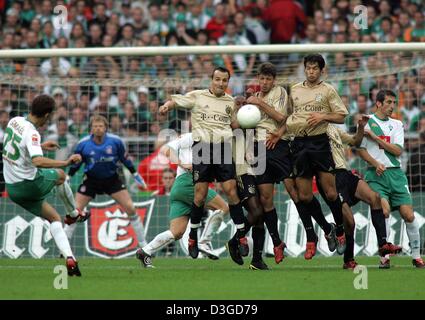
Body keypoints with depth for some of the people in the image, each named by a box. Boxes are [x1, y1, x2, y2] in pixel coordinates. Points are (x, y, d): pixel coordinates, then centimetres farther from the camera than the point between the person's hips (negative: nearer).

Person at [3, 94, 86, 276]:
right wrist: (66, 163, -41)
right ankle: (73, 214, 42)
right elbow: (37, 161, -41)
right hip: (30, 184, -6)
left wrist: (41, 146, 28)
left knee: (54, 218, 14)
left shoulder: (14, 121, 1)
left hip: (13, 189, 6)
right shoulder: (31, 133, -25)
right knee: (60, 175, 26)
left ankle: (69, 258, 1)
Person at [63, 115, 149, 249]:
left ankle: (143, 244, 3)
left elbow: (125, 159, 1)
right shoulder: (83, 144, -14)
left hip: (112, 179, 0)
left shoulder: (116, 141, -14)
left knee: (130, 208, -10)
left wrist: (135, 175, 5)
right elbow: (75, 164, 1)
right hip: (91, 181, 0)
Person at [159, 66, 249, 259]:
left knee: (231, 190, -8)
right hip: (202, 147, -1)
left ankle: (241, 235, -1)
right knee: (200, 193, -4)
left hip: (223, 147, 1)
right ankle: (193, 235, 13)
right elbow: (176, 101, 6)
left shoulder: (230, 102, 15)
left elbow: (236, 124, 22)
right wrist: (167, 106, -15)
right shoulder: (197, 96, 9)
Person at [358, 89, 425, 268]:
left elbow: (397, 151, 2)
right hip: (376, 174, -3)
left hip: (395, 173, 3)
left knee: (408, 214, -6)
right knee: (384, 210, -22)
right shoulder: (366, 122, 6)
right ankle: (384, 256, -15)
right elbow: (360, 149, 2)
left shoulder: (397, 124, 14)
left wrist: (375, 137, -5)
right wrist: (376, 164, -13)